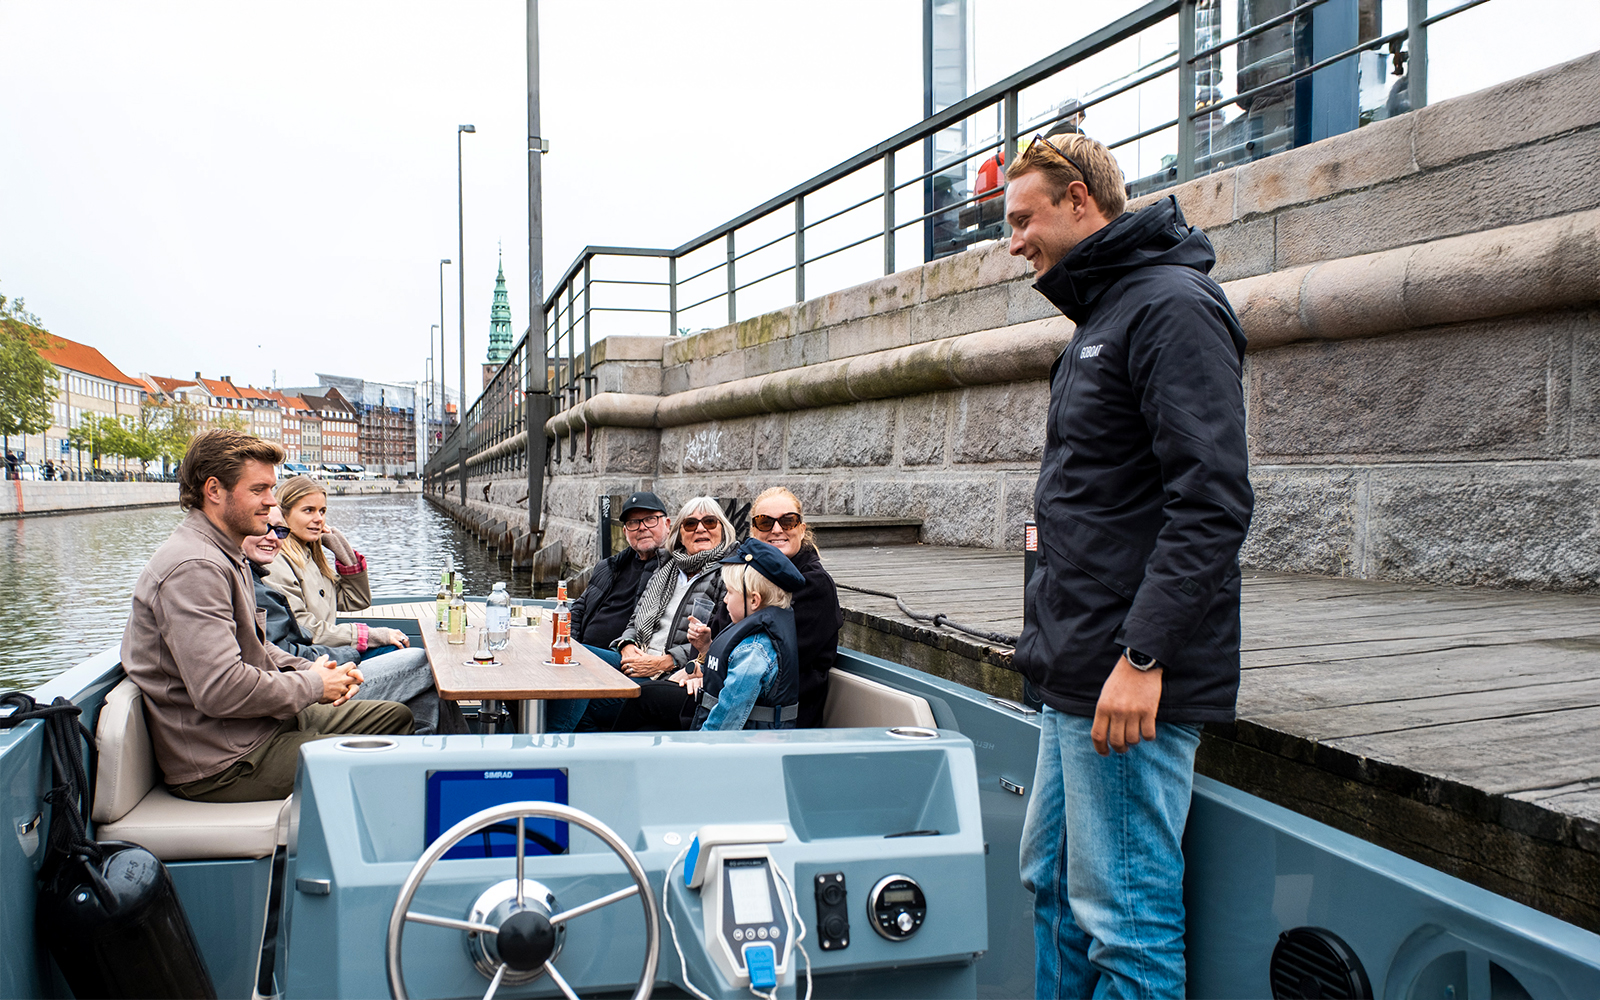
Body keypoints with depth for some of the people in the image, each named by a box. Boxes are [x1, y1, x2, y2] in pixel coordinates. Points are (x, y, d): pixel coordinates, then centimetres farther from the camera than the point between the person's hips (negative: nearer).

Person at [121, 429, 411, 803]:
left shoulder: (225, 556, 14)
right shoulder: (193, 568, -23)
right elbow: (219, 691, -31)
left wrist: (306, 669, 3)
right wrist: (313, 685, -16)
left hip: (263, 722, 11)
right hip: (224, 764, -11)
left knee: (394, 716, 15)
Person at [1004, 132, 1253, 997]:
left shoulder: (1172, 307, -12)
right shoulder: (1099, 321, 19)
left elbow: (1213, 501, -21)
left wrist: (1142, 655, -25)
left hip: (1133, 683, -10)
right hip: (1076, 679, 11)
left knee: (1124, 917, -1)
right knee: (1053, 884, 19)